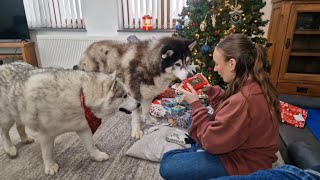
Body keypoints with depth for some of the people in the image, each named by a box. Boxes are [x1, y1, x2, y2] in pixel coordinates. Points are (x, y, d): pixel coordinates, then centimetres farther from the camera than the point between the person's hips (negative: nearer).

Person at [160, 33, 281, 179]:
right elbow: (229, 110, 10)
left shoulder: (244, 100, -36)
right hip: (244, 147, 9)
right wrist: (211, 91, -1)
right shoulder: (256, 85, -6)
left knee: (168, 166, -12)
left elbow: (211, 141, -26)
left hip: (243, 162, -9)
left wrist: (196, 104, -18)